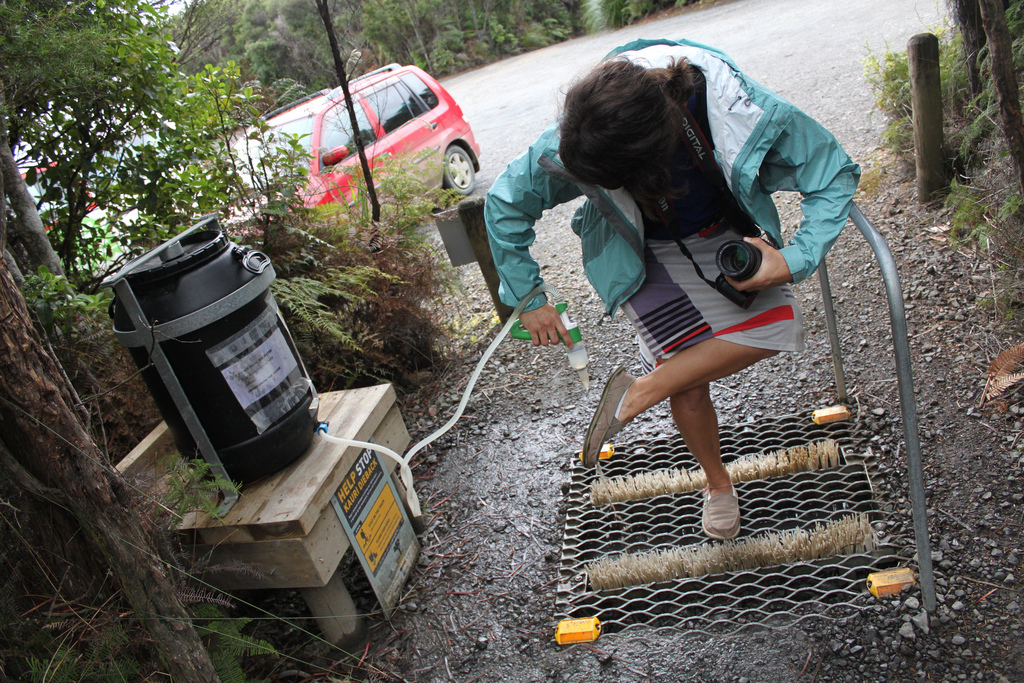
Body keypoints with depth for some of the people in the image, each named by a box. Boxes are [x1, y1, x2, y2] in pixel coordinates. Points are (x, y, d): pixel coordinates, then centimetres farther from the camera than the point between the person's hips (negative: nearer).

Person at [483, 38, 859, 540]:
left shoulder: (747, 111, -35)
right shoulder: (570, 146, -33)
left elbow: (834, 174, -19)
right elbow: (505, 204, -14)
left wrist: (793, 263, -32)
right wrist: (527, 297, -8)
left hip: (729, 237, 2)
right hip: (649, 255, -1)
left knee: (773, 322, -25)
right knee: (688, 384, -8)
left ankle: (641, 390, -11)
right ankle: (717, 482, 23)